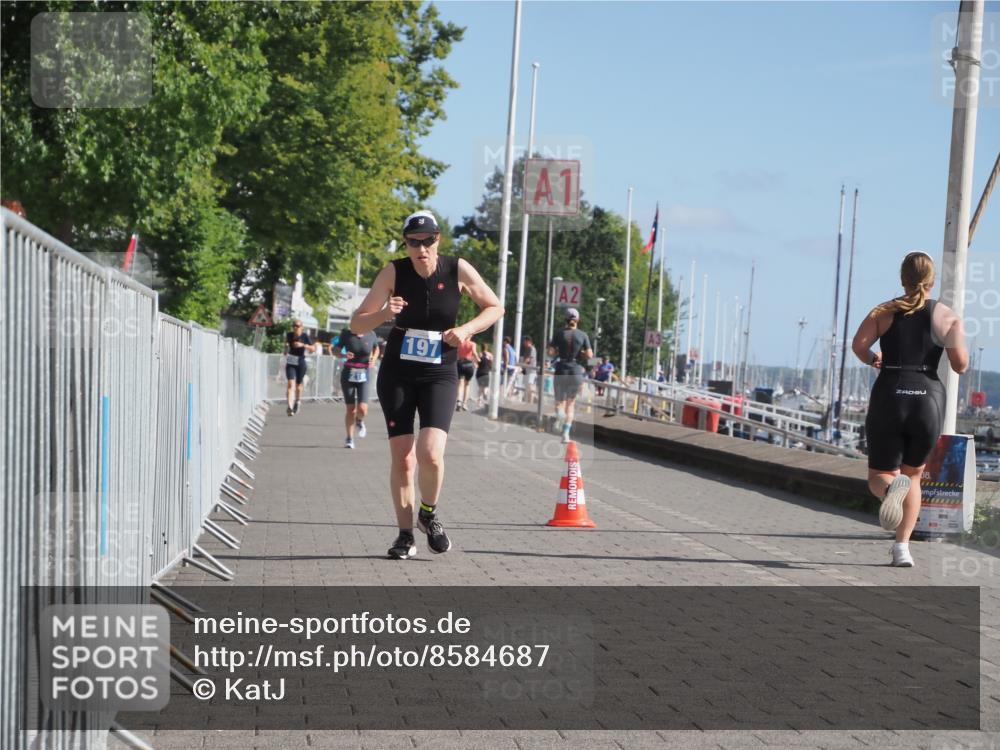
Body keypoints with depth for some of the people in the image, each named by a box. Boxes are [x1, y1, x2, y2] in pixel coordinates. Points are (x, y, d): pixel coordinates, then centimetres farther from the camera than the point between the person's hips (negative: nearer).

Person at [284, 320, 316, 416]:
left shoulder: (305, 336, -7)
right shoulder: (289, 335, 2)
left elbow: (313, 349, -11)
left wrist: (303, 345, -23)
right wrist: (285, 352, 8)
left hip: (301, 362, -1)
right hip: (290, 363, 1)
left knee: (298, 384, 13)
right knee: (291, 384, -14)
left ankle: (297, 403, 39)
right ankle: (290, 407, -25)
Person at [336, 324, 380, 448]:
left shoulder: (371, 335, -1)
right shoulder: (346, 334, -3)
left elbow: (376, 349, 17)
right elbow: (337, 350, 5)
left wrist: (374, 359, -3)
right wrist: (344, 354, -17)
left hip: (364, 376, 0)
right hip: (348, 374, 0)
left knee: (362, 409, -12)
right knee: (351, 409, -1)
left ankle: (359, 421, 24)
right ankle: (349, 438, 15)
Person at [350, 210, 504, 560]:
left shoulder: (458, 269, -6)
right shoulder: (394, 272, -6)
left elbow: (495, 307, 6)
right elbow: (357, 325, -5)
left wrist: (467, 329, -11)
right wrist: (385, 313, -25)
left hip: (439, 375, -1)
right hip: (396, 373, 1)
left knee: (431, 454, -18)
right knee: (402, 459, 1)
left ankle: (428, 514, 12)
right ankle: (405, 534, 17)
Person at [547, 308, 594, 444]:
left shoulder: (560, 334, 0)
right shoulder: (583, 335, 0)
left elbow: (551, 353, -6)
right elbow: (589, 355, -5)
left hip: (561, 370, -1)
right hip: (576, 371, 1)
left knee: (559, 401, 10)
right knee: (570, 403, 14)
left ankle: (560, 414, -26)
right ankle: (566, 434, 5)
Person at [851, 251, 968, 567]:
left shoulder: (885, 311, 5)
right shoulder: (946, 315, 3)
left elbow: (858, 344, -9)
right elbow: (960, 365, -5)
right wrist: (958, 340, 16)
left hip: (889, 398, -1)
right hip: (928, 401, 1)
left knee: (880, 477, 10)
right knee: (913, 474, 22)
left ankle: (892, 487, -29)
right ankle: (902, 546, 8)